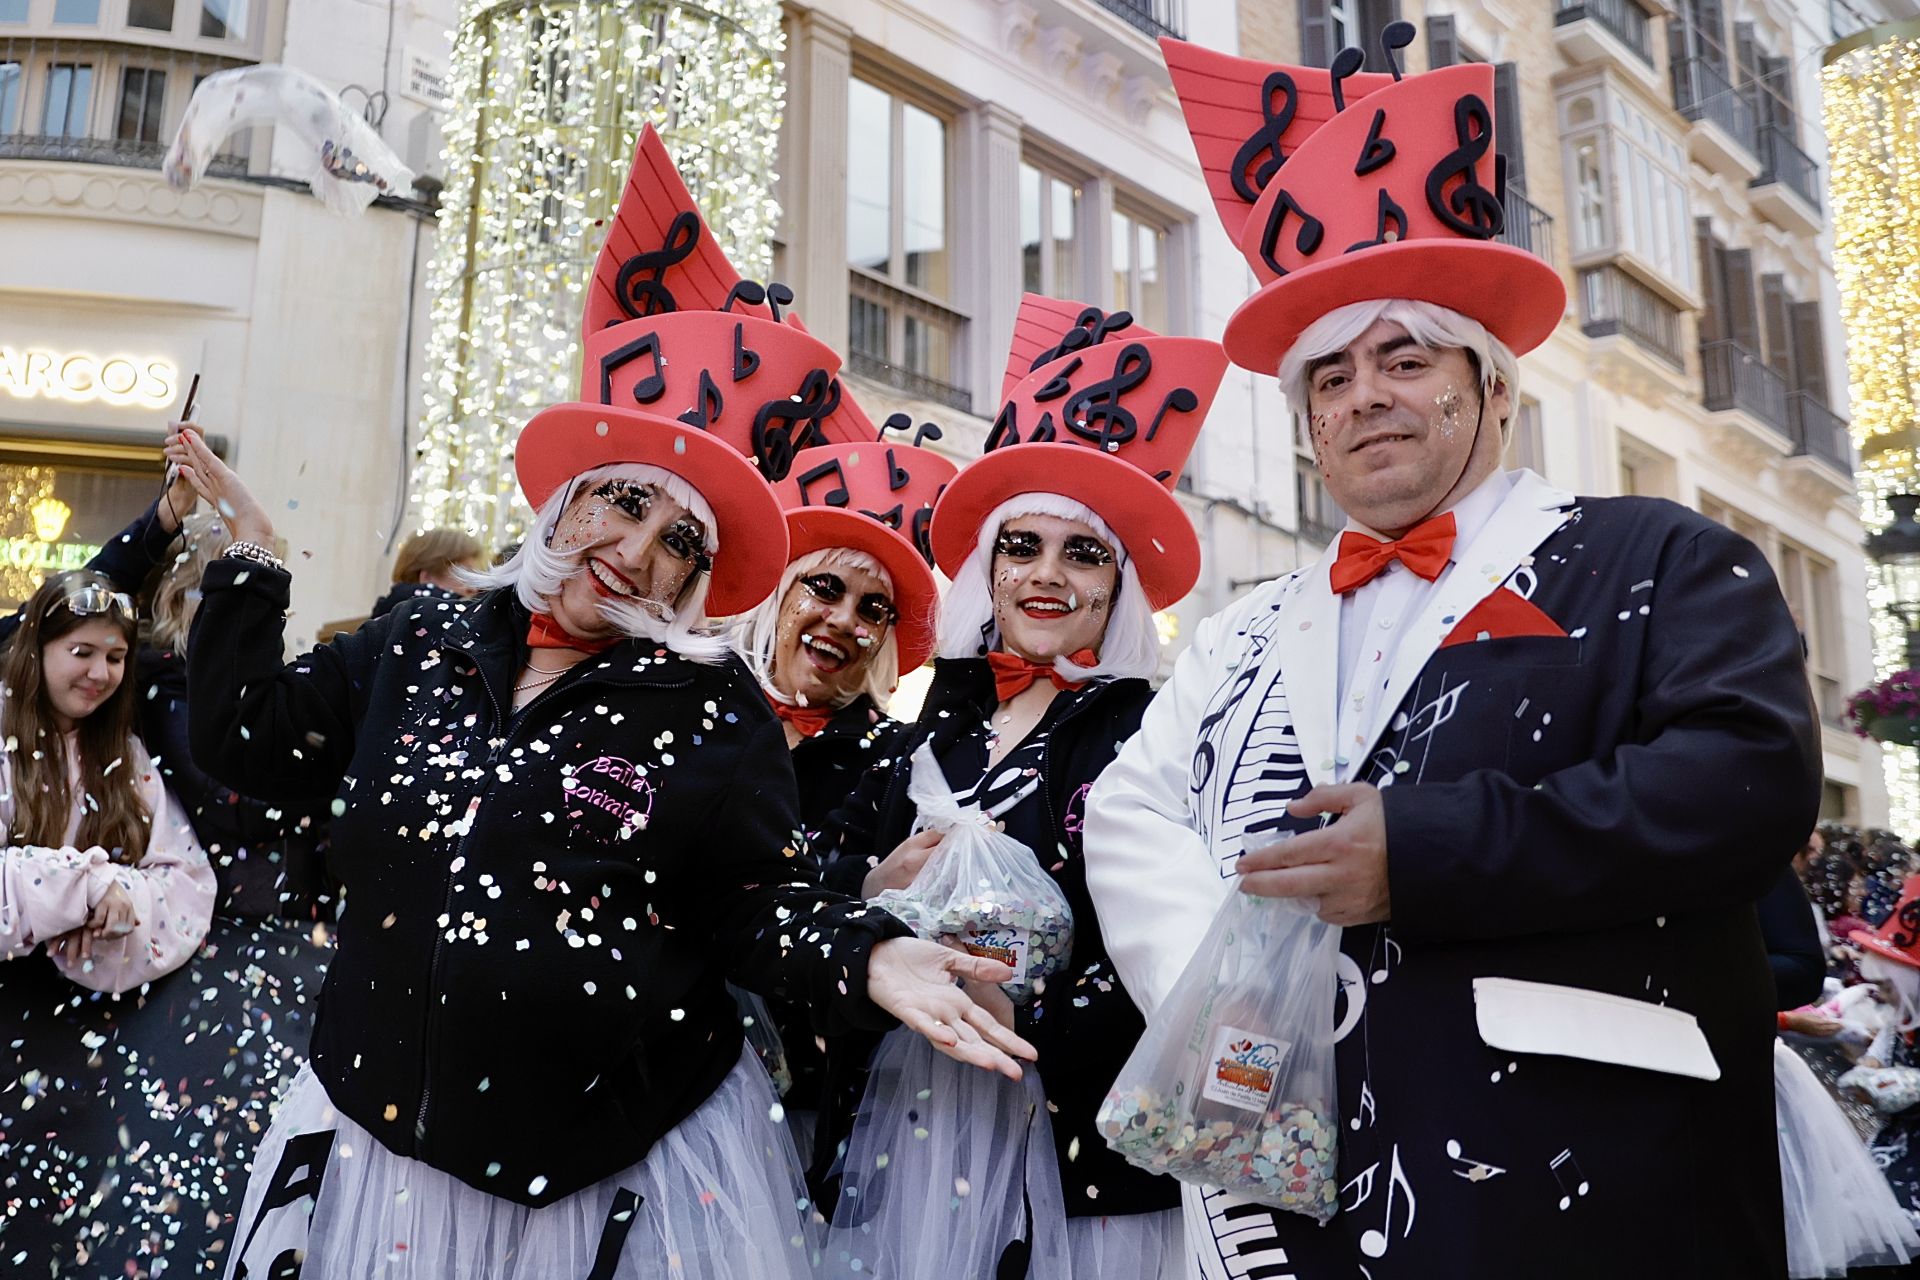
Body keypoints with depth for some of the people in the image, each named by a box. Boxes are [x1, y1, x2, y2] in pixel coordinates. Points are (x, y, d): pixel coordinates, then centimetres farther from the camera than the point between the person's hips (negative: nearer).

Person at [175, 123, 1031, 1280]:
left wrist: (870, 960, -24)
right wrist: (251, 558, 8)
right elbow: (248, 741, 10)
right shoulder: (423, 646, 5)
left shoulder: (716, 710, -5)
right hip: (389, 1133, 3)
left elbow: (759, 903, -6)